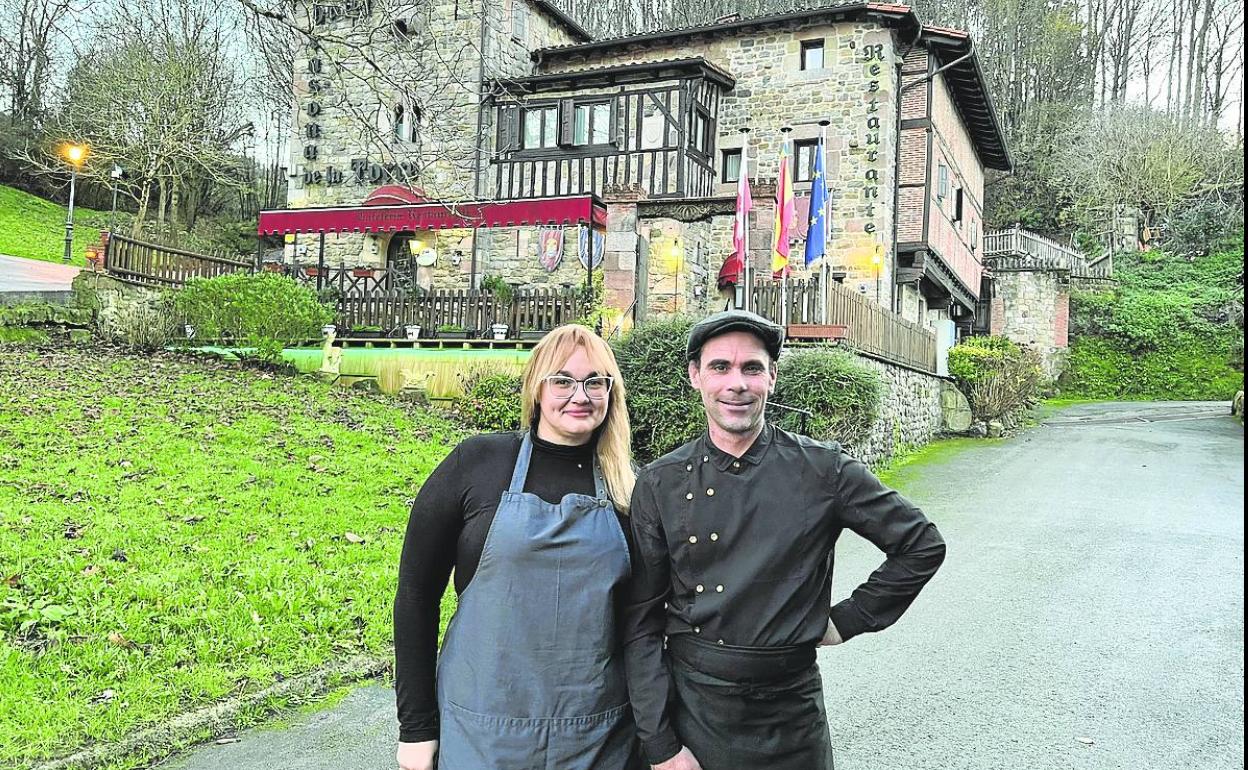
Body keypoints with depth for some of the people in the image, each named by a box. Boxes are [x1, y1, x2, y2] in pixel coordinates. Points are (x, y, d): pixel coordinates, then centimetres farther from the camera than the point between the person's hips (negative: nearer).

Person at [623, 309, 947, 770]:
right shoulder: (659, 484, -5)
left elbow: (923, 544, 4)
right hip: (691, 709, 0)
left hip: (791, 716, 0)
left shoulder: (823, 470, -6)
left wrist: (848, 619, 0)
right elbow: (641, 624, -3)